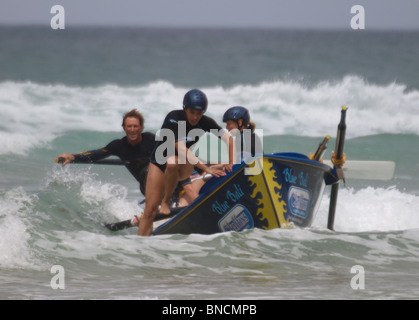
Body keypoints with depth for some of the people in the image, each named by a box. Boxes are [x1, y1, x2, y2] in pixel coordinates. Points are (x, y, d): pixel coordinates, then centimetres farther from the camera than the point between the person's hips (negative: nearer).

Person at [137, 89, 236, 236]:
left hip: (185, 166, 2)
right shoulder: (173, 118, -24)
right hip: (160, 161, -2)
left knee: (172, 162, -35)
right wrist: (206, 168, -39)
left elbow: (229, 138, -9)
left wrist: (232, 164, -26)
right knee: (150, 210, -15)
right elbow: (181, 148, -33)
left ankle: (166, 202, -15)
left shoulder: (205, 122, -12)